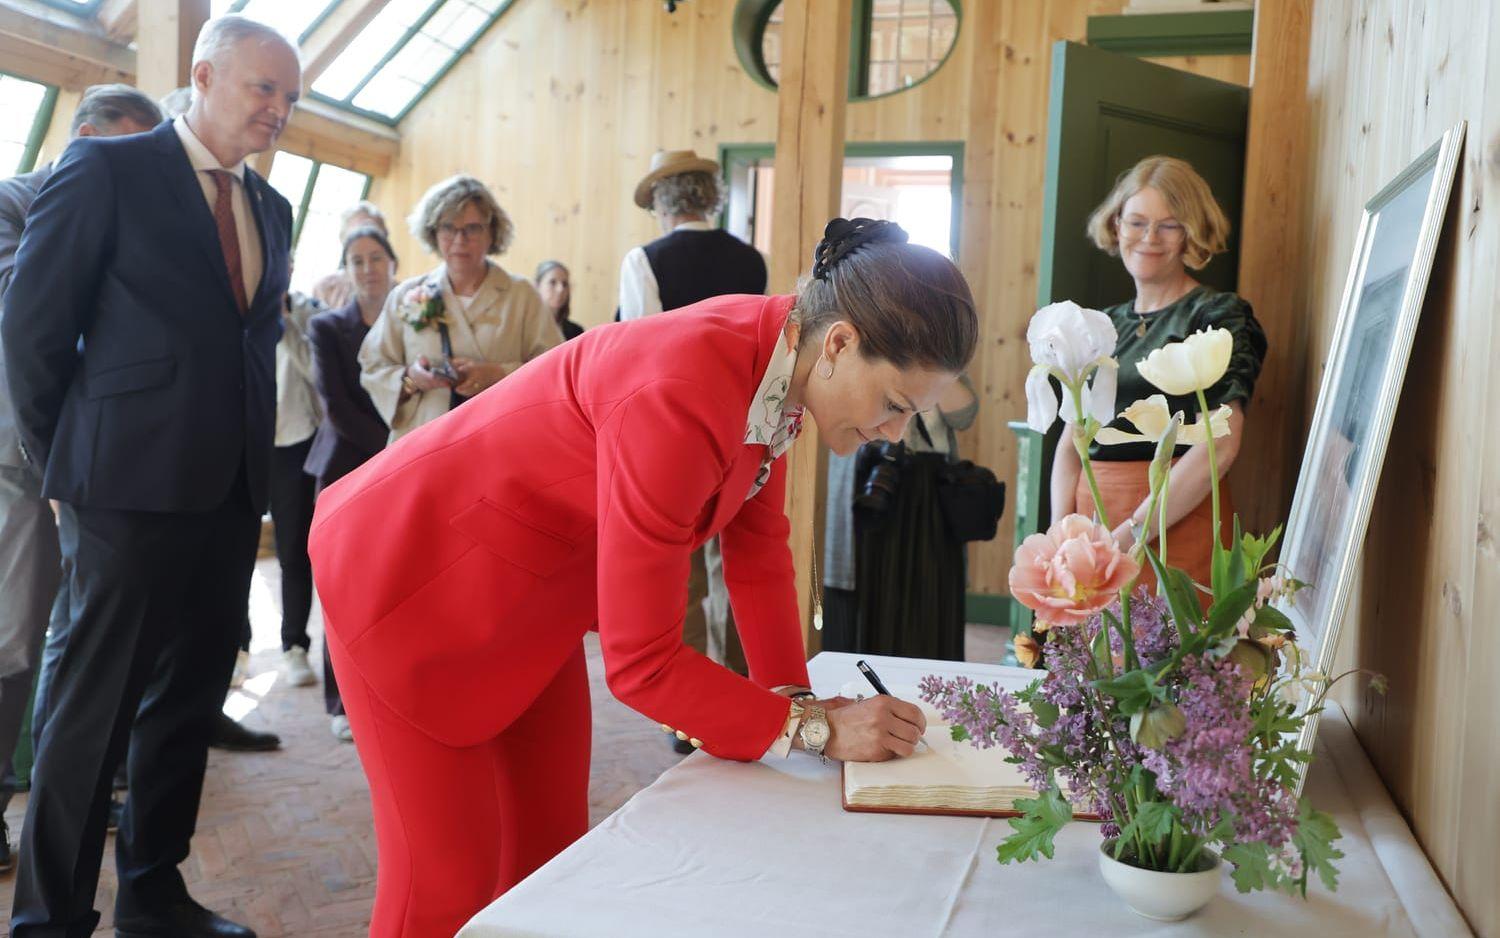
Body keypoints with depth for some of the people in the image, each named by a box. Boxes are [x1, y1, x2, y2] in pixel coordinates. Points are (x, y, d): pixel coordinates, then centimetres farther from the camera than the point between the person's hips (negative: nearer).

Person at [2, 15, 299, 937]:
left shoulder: (270, 207, 15)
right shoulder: (109, 168, -4)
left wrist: (251, 462, 10)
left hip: (231, 492, 7)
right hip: (133, 487, -6)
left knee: (190, 697, 14)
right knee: (98, 704, 1)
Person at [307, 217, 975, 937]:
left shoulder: (782, 359, -10)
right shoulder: (683, 398, -36)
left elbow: (759, 548, 2)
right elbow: (639, 661, -31)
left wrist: (796, 695, -5)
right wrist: (814, 728, -25)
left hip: (535, 594, 8)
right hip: (412, 577, -8)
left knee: (550, 853, 12)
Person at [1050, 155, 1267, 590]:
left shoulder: (1219, 316, -3)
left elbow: (1218, 447, -14)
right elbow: (1071, 441, 11)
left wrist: (1129, 536, -17)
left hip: (1175, 532, -5)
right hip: (1091, 517, 5)